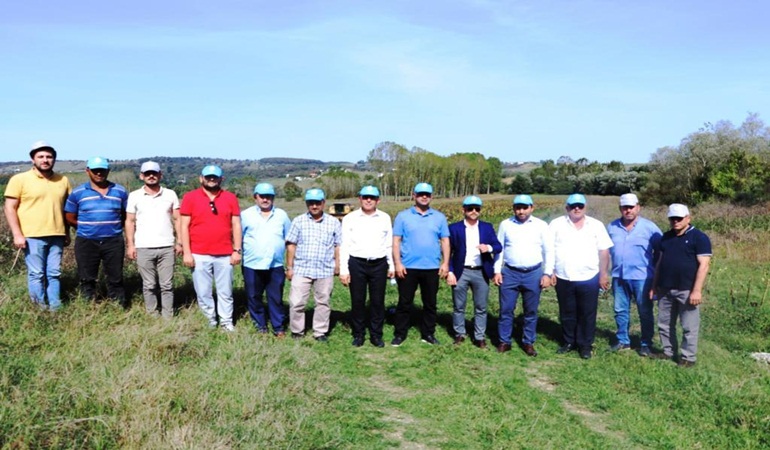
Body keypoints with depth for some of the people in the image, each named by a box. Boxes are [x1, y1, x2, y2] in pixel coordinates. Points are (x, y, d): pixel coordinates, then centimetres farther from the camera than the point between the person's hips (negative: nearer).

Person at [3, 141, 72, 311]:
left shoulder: (63, 180, 10)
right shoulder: (19, 179, -2)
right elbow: (10, 207, -3)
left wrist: (67, 233, 15)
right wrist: (17, 234, -10)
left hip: (56, 236, 4)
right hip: (32, 236, -3)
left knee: (54, 274, 8)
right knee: (36, 274, 1)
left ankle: (56, 307, 16)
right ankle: (40, 309, 10)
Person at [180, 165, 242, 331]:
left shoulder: (230, 198, 6)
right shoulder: (190, 197, 2)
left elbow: (236, 225, 6)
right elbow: (184, 226, 0)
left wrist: (237, 250, 0)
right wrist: (186, 252, -6)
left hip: (225, 255, 1)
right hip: (199, 255, -1)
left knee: (225, 292, 8)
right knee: (203, 293, 5)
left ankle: (226, 322, 19)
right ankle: (211, 322, 18)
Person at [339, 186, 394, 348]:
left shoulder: (385, 218, 7)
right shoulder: (350, 218, 2)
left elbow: (389, 244, 11)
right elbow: (344, 246, 0)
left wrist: (391, 266, 9)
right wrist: (343, 270, -5)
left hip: (379, 264, 1)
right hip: (357, 264, -1)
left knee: (378, 301, 6)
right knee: (357, 301, 5)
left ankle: (376, 335, 17)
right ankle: (358, 334, 18)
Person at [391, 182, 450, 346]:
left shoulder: (439, 217, 7)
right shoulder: (403, 216, 1)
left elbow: (445, 241, 7)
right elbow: (396, 241, -1)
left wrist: (445, 263, -2)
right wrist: (397, 263, -9)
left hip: (432, 268, 2)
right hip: (408, 267, -2)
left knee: (430, 303, 10)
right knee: (405, 302, 5)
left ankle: (429, 334, 22)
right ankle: (400, 334, 16)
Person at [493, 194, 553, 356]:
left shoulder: (541, 225, 1)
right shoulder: (505, 224, 3)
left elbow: (548, 251, 3)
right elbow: (499, 249, 6)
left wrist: (547, 273, -3)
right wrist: (497, 271, 0)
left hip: (533, 274, 0)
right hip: (510, 273, 0)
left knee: (531, 311, 9)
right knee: (506, 310, 4)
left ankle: (528, 342, 22)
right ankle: (504, 341, 16)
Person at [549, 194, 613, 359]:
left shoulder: (596, 225, 3)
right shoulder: (556, 224, 2)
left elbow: (604, 251, 3)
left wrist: (604, 274, -1)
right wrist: (550, 272, -4)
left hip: (589, 278, 0)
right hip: (563, 278, 1)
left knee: (587, 314, 6)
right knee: (567, 314, 12)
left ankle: (585, 345, 18)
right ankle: (569, 342, 26)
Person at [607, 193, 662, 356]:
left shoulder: (649, 227, -5)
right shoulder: (612, 227, 5)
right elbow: (605, 250, 13)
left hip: (642, 277, -3)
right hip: (619, 276, 4)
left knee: (645, 312, 5)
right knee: (620, 310, 11)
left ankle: (646, 344, 17)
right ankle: (623, 341, 24)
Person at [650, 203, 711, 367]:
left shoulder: (699, 237, -7)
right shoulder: (666, 237, 12)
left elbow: (703, 265, -13)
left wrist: (697, 290, -18)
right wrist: (654, 286, 13)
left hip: (687, 291, -6)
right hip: (665, 290, 6)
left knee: (689, 327, 2)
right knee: (664, 324, 11)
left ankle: (689, 357, 12)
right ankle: (668, 352, 24)